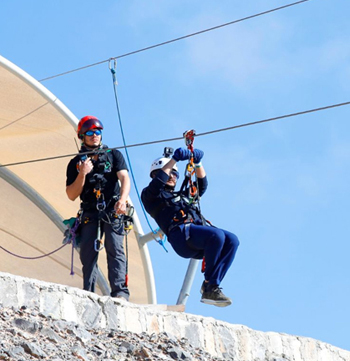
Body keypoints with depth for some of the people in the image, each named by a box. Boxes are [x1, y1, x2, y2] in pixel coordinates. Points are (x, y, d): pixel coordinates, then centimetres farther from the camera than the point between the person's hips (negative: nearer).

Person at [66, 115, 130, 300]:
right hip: (90, 214, 2)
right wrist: (82, 174, -9)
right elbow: (71, 195, 7)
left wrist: (122, 200, -23)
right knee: (87, 254, -5)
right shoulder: (75, 163, 13)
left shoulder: (113, 155, 11)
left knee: (115, 249, -16)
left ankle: (120, 291, -24)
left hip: (112, 211, -2)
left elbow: (124, 178, -3)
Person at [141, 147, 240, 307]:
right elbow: (157, 183, -1)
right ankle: (208, 287, -26)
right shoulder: (150, 196, 19)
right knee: (217, 235, -32)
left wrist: (198, 162, 18)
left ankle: (211, 287, -25)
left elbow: (201, 185, 33)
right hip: (181, 234, -7)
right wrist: (174, 159, -1)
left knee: (232, 240, -21)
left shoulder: (183, 195, 40)